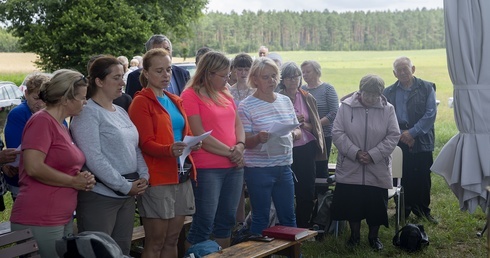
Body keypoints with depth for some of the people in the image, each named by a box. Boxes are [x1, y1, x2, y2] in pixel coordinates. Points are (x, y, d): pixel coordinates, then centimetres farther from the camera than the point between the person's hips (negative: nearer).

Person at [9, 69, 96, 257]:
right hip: (39, 221, -9)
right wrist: (74, 182, -12)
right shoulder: (42, 121, -13)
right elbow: (34, 168, -23)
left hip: (62, 219, 9)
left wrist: (82, 179, 6)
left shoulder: (60, 125, 14)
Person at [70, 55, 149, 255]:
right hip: (99, 196, -8)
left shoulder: (121, 112, 14)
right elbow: (93, 159, -20)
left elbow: (135, 148, 18)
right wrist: (125, 186, -17)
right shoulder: (88, 112, -12)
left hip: (127, 196, 8)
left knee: (123, 251, 13)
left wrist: (143, 176, 0)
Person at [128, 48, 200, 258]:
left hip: (181, 176, 7)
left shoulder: (175, 101, 16)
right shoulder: (141, 102, -6)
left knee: (172, 240, 12)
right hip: (157, 178, -7)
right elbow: (146, 144, -13)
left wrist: (192, 144, -6)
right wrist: (170, 150, -32)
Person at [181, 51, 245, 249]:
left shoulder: (225, 94, 14)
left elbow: (238, 124, 15)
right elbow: (201, 136, -14)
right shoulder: (191, 95, -8)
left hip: (233, 167, 7)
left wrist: (240, 146, -5)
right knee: (203, 225, -4)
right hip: (207, 169, -7)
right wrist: (229, 152, -11)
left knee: (226, 221, 13)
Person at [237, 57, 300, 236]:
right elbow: (244, 142, -10)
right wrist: (259, 138, -31)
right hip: (259, 169, -5)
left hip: (284, 167, 5)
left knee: (288, 216, 12)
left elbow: (297, 130, 16)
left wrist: (295, 134, -8)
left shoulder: (285, 101, 9)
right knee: (261, 218, 3)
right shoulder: (246, 106, -7)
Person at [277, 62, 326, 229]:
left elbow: (315, 126, 9)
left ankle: (303, 227, 19)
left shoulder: (308, 98, 7)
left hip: (306, 148, 3)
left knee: (307, 191, 6)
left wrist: (304, 124, -11)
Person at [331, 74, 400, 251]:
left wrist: (373, 155, -14)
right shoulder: (346, 106, -6)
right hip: (350, 169, 0)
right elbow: (337, 133, -7)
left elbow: (393, 136, -5)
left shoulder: (388, 109, -3)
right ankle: (355, 234, 29)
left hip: (377, 170, 0)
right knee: (351, 203, 8)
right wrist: (355, 153, -17)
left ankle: (373, 236, 29)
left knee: (376, 205, 8)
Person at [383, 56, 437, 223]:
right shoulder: (389, 92, 8)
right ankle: (404, 211, 14)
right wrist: (401, 134, -10)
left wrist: (412, 132, -13)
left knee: (423, 177, 3)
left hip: (421, 141, -1)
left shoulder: (426, 88, 2)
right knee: (402, 177, 2)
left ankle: (423, 210, 17)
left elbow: (430, 114, -5)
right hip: (398, 142, 1)